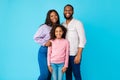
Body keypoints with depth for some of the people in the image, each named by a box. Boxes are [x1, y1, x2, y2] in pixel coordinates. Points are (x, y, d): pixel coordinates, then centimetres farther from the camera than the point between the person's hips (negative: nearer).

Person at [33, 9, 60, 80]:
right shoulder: (44, 27, -11)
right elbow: (36, 37, -9)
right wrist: (44, 43, -18)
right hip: (44, 51, -5)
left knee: (50, 73, 10)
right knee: (45, 74, -7)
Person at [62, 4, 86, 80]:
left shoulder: (78, 23, -6)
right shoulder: (62, 25, 9)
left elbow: (82, 40, -11)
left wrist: (78, 55, -16)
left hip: (74, 54, -4)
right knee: (68, 73, 13)